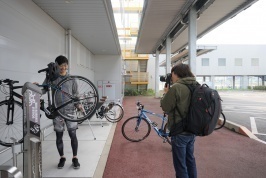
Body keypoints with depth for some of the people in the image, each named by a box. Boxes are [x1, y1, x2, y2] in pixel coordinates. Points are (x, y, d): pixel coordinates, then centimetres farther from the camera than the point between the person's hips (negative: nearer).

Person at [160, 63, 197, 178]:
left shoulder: (176, 87, -20)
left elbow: (165, 107, -13)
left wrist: (166, 93, 1)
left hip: (179, 132, -8)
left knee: (180, 165, 6)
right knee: (190, 160, 23)